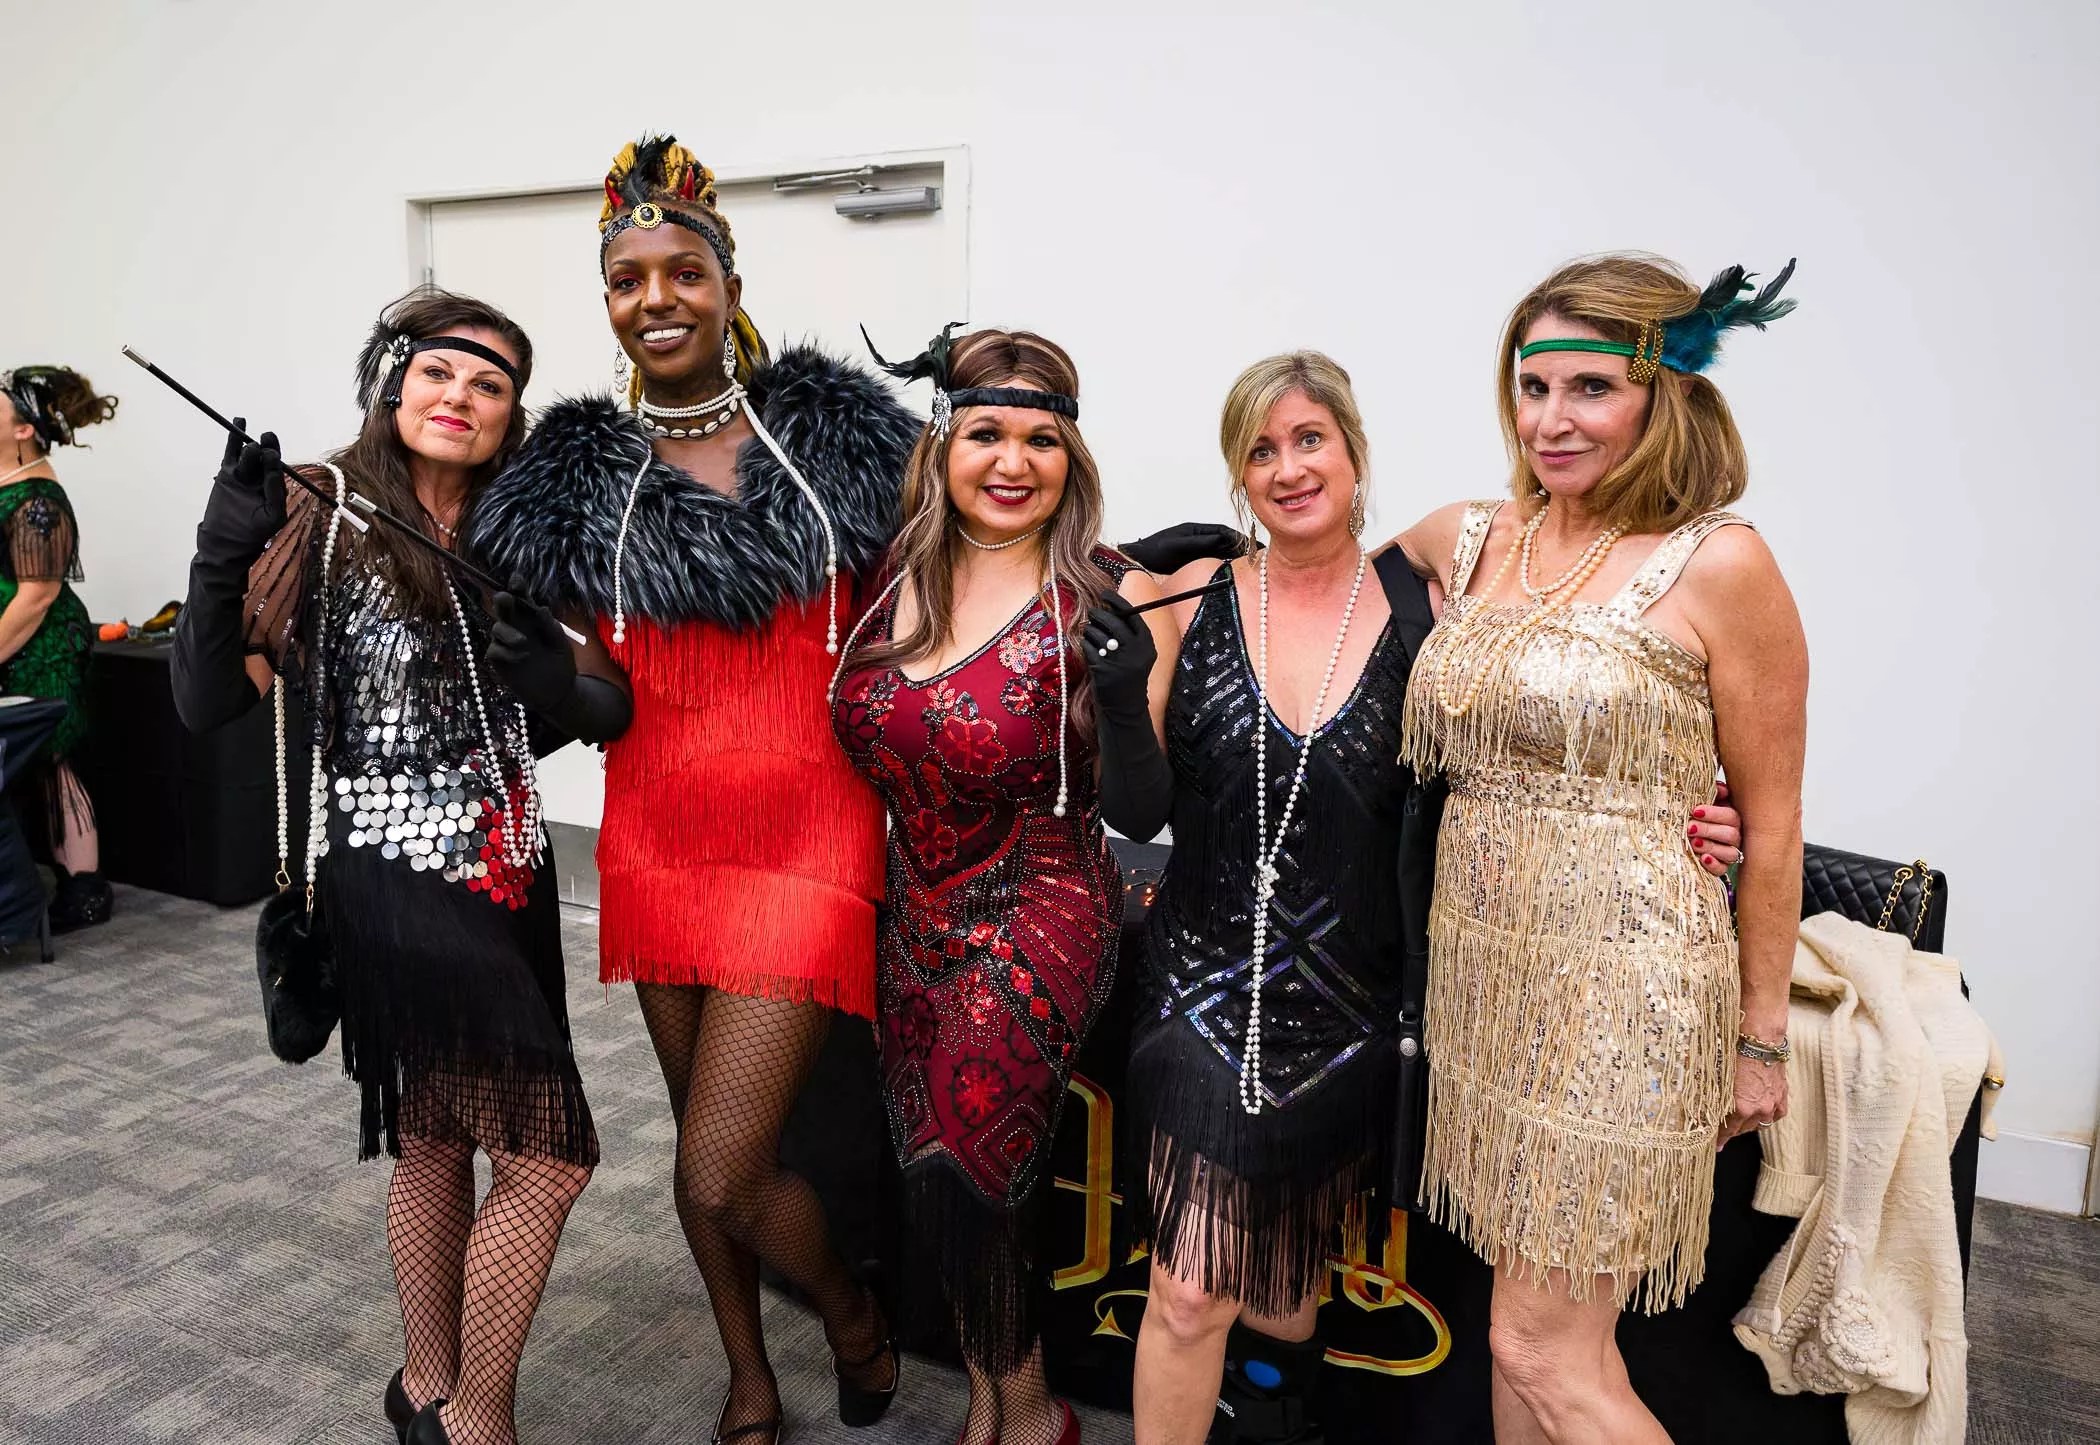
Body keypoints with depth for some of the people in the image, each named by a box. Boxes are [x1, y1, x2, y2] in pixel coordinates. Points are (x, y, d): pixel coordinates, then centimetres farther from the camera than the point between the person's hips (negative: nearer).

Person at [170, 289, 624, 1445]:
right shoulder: (322, 520, -9)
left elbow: (601, 705, 4)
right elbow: (207, 702, -13)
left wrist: (567, 686, -17)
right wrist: (221, 556, -26)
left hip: (508, 875, 6)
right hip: (397, 883, -6)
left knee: (438, 1143, 19)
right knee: (553, 1155, -3)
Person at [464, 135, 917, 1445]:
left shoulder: (834, 426, 0)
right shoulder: (579, 469, 4)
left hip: (807, 841, -3)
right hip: (658, 842, 3)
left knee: (720, 1176, -7)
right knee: (709, 1132, 17)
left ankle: (857, 1316, 27)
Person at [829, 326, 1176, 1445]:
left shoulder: (1107, 601, -14)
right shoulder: (899, 577, -2)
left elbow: (1139, 813, -17)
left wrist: (1124, 685, -30)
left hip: (1038, 929, -5)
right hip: (914, 922, 5)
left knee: (958, 1172, -7)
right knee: (941, 1173, 15)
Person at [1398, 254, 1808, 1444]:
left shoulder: (1720, 564, -10)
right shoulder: (1469, 540, 5)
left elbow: (1772, 823, -5)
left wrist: (1761, 1035, -1)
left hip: (1623, 987, -5)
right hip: (1488, 970, 6)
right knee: (1528, 1322, 18)